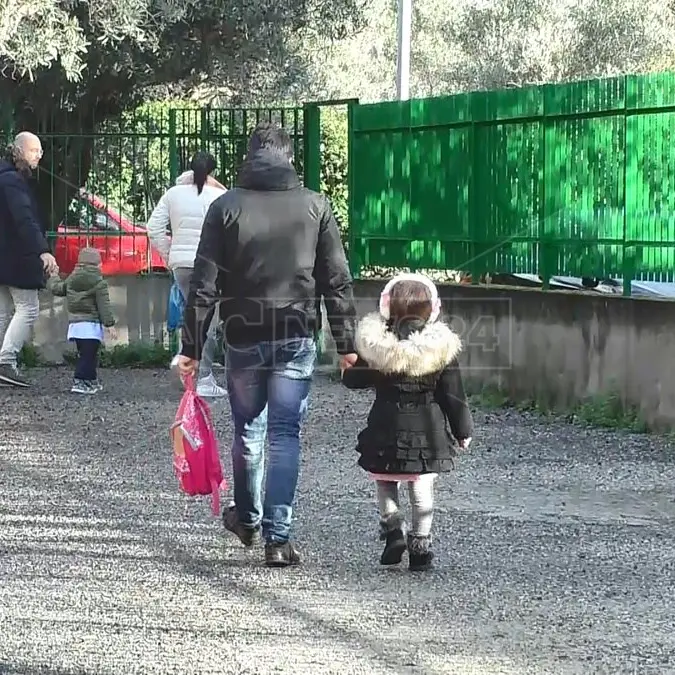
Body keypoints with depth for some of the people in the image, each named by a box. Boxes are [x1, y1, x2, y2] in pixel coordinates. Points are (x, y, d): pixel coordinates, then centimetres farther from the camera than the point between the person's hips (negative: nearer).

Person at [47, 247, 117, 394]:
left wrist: (53, 277, 43)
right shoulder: (98, 282, -8)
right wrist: (109, 324, -11)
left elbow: (57, 289, 23)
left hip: (75, 323, 7)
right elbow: (104, 305, -12)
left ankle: (91, 381, 25)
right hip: (91, 324, -7)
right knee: (87, 356, -9)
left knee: (86, 354, 18)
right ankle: (80, 382, -18)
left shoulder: (71, 280, 9)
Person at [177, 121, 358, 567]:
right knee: (286, 434, 1)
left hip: (244, 338, 1)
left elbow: (204, 285, -4)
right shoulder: (315, 205, 0)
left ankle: (247, 518, 35)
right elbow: (338, 281, 0)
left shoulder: (226, 207, -2)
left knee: (248, 430, 18)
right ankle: (278, 536, -5)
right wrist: (346, 342, 7)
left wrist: (191, 347, 0)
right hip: (297, 338, -1)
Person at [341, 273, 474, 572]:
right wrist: (463, 429, 8)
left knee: (385, 481, 18)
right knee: (422, 487, 9)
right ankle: (420, 543, 8)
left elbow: (354, 379, 4)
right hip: (427, 428, 0)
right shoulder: (440, 347, -8)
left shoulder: (375, 345, -8)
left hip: (386, 427, 0)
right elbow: (453, 394, -2)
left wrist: (347, 370, 27)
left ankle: (392, 527, 0)